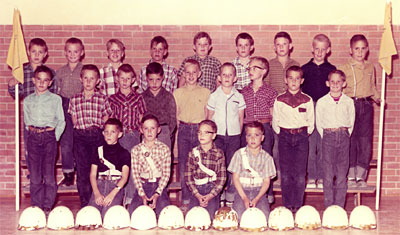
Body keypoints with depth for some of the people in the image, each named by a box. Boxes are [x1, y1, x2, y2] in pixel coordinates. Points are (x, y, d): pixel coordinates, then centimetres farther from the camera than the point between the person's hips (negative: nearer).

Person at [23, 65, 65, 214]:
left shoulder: (55, 99, 3)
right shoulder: (28, 100, 11)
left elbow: (61, 121, 5)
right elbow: (26, 121, 18)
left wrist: (55, 137, -2)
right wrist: (33, 131, 5)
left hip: (49, 136, -2)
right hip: (33, 137, 2)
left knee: (49, 174, -4)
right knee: (34, 175, 3)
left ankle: (48, 206, 5)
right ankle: (36, 205, 11)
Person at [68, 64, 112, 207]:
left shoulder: (103, 99, 5)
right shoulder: (74, 100, 7)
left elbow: (106, 119, 9)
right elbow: (74, 120, 12)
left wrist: (96, 127, -2)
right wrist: (82, 128, 1)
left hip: (98, 135, 0)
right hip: (80, 137, 1)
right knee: (82, 171, 0)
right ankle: (84, 203, 7)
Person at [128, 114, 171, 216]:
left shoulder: (164, 149, 2)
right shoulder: (136, 150, 5)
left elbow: (166, 173, -2)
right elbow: (135, 173, 1)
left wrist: (157, 194, -14)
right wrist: (142, 194, -13)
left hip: (159, 185, -1)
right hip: (142, 186, 1)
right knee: (132, 209, -23)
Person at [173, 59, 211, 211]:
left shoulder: (205, 92, 7)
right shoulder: (178, 93, 10)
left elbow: (207, 115, 9)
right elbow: (175, 115, 12)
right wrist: (179, 129, 3)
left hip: (200, 129, -1)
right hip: (183, 130, 1)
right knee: (183, 164, 0)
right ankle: (185, 199, 6)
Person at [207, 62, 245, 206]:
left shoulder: (238, 97, 2)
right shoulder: (214, 96, 1)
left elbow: (241, 118, 7)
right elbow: (209, 117, 7)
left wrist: (238, 134, 3)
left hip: (234, 135, 0)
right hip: (217, 135, 0)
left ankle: (231, 197, 11)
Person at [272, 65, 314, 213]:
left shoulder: (307, 100, 4)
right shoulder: (279, 100, 3)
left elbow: (311, 122, 10)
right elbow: (275, 122, 8)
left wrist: (304, 134, 4)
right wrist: (282, 134, 3)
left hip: (301, 136, 0)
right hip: (285, 136, 0)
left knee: (300, 173, -3)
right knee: (285, 173, 0)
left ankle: (298, 205, 6)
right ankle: (287, 205, 8)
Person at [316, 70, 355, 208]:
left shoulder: (349, 102, 6)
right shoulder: (322, 102, 4)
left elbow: (351, 122, 11)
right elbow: (319, 123, 7)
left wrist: (345, 135, 3)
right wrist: (326, 136, 0)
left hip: (344, 136, 1)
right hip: (328, 136, -1)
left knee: (342, 173, 2)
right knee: (328, 173, -2)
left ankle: (339, 206, 9)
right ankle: (329, 205, 5)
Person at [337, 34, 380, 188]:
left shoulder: (371, 68, 14)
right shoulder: (344, 68, 2)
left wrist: (377, 98, 6)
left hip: (366, 106, 3)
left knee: (365, 141, 1)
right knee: (350, 141, -2)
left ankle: (361, 176, 9)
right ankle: (351, 176, 7)